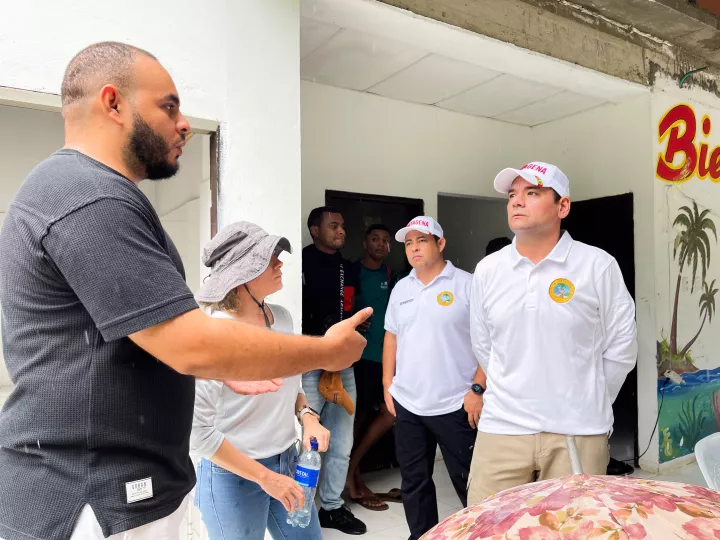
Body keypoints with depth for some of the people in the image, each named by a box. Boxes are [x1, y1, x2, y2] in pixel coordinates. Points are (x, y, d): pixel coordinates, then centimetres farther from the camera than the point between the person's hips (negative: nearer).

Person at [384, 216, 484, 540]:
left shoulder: (466, 285, -7)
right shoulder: (400, 289, 10)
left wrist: (477, 388, -14)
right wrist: (388, 385, 10)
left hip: (455, 405, -5)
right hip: (407, 404, 5)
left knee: (468, 483, 6)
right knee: (413, 481, 16)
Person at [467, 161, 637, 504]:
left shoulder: (598, 266, -4)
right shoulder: (487, 270, 3)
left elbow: (620, 349, 3)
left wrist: (587, 406, 9)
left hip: (577, 434, -2)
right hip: (501, 429, 2)